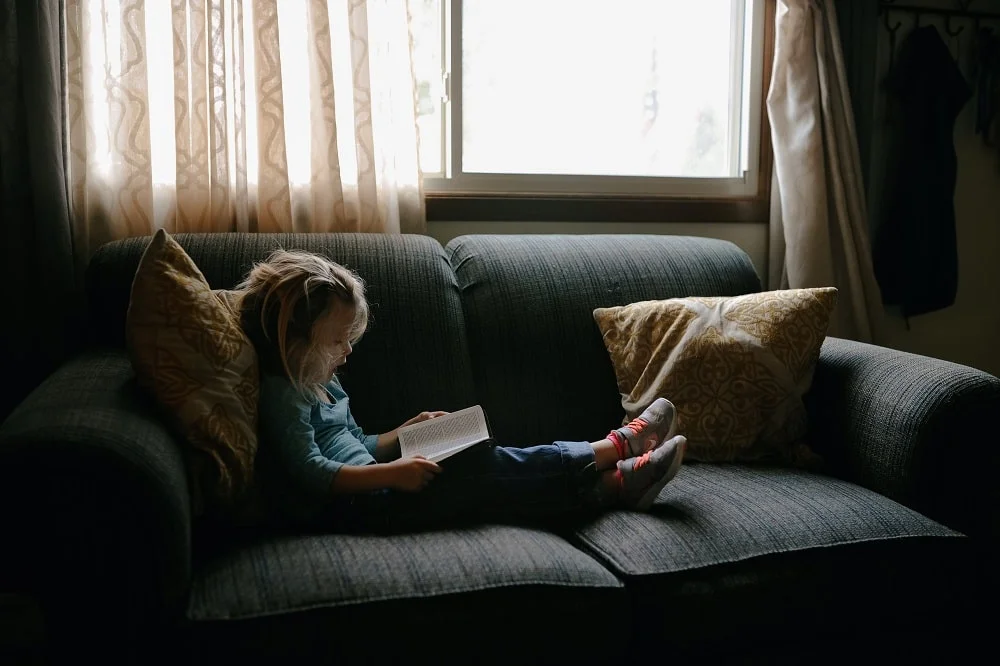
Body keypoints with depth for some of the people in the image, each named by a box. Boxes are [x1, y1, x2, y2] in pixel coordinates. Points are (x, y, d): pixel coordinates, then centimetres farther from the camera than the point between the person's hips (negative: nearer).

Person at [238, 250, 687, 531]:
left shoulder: (322, 384, 19)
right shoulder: (282, 394, -11)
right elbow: (312, 473, -21)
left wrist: (407, 432, 10)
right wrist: (392, 473, -28)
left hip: (367, 491, 9)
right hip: (349, 506, -9)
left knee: (481, 465, -8)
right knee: (480, 468, -18)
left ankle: (618, 482, -12)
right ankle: (617, 447, -11)